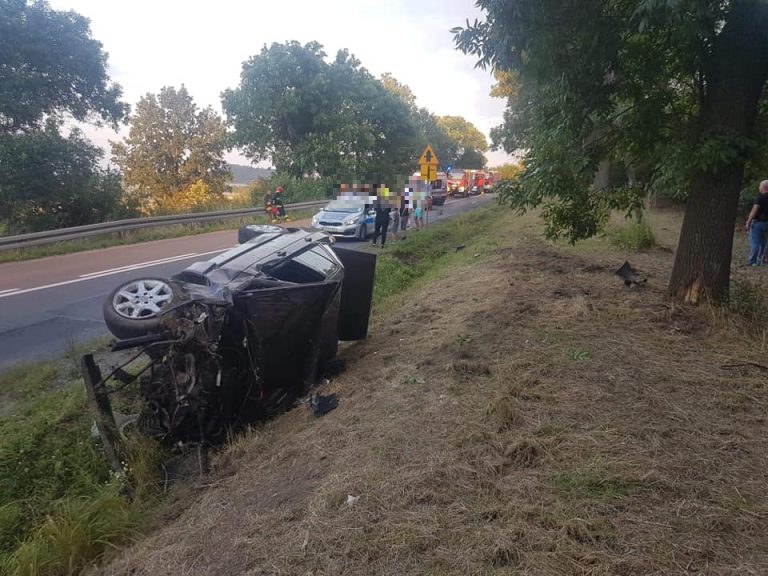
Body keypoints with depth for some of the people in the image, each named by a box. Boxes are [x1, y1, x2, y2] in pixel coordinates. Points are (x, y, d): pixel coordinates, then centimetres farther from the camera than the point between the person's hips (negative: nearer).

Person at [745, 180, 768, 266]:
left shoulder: (761, 197, -14)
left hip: (758, 222, -7)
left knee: (754, 242, -4)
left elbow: (754, 211, -17)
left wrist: (748, 222, -15)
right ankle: (760, 260, 19)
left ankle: (752, 261, -4)